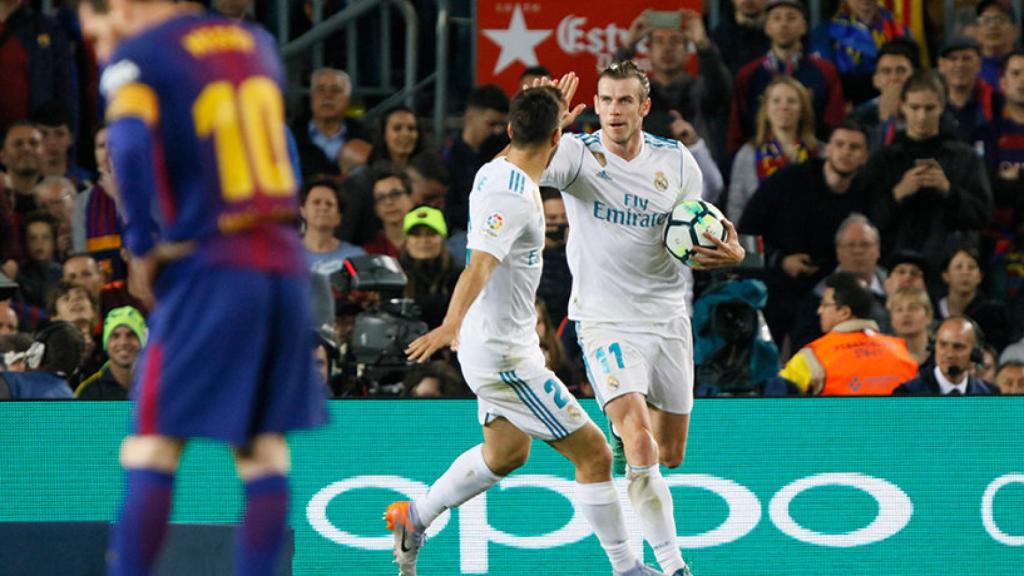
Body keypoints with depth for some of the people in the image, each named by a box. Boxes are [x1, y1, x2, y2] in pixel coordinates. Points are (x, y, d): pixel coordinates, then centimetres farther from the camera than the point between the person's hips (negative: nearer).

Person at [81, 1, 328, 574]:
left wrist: (142, 246, -13)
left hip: (208, 269, -6)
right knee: (264, 452, 8)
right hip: (285, 266, 6)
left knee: (153, 451, -1)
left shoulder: (137, 59, -6)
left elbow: (131, 147, -24)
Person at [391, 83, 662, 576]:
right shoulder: (514, 196, -23)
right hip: (505, 356, -10)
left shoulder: (493, 172, 5)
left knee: (506, 452, 31)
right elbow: (481, 264, -37)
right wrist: (453, 322, -50)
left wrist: (554, 115, 36)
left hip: (491, 346, 10)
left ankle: (413, 519, 40)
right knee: (593, 453, -6)